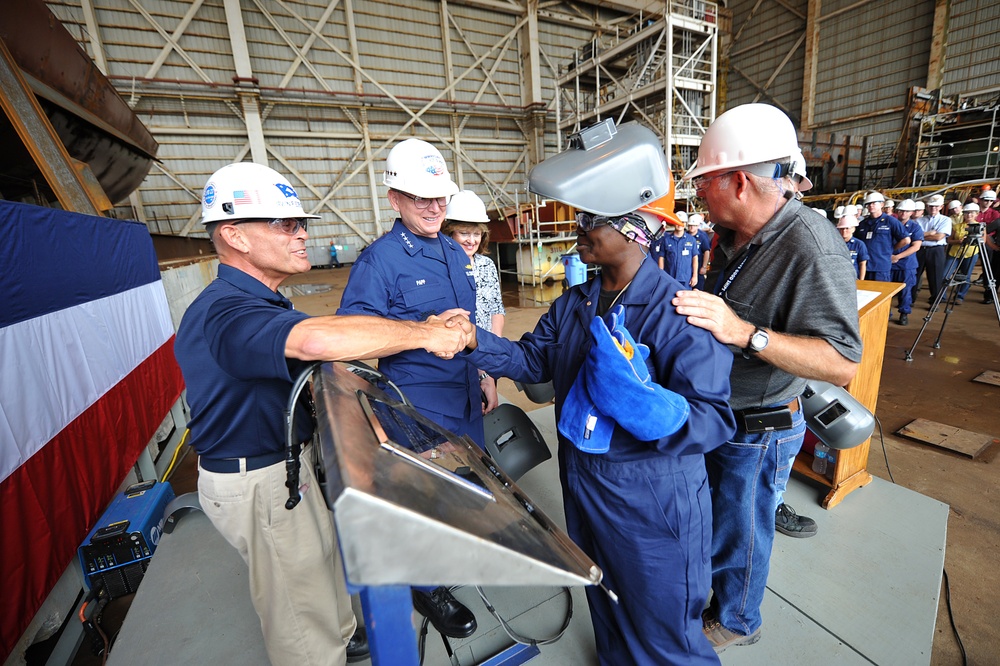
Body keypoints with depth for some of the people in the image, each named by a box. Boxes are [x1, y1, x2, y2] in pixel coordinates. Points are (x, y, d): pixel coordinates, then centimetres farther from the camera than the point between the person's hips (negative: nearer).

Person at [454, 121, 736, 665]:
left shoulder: (680, 313, -25)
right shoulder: (573, 305, -3)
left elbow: (714, 419, -26)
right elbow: (533, 358, 0)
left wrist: (645, 406, -44)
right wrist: (475, 343, -14)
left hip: (654, 503, -6)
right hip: (582, 487, 7)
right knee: (604, 602, 33)